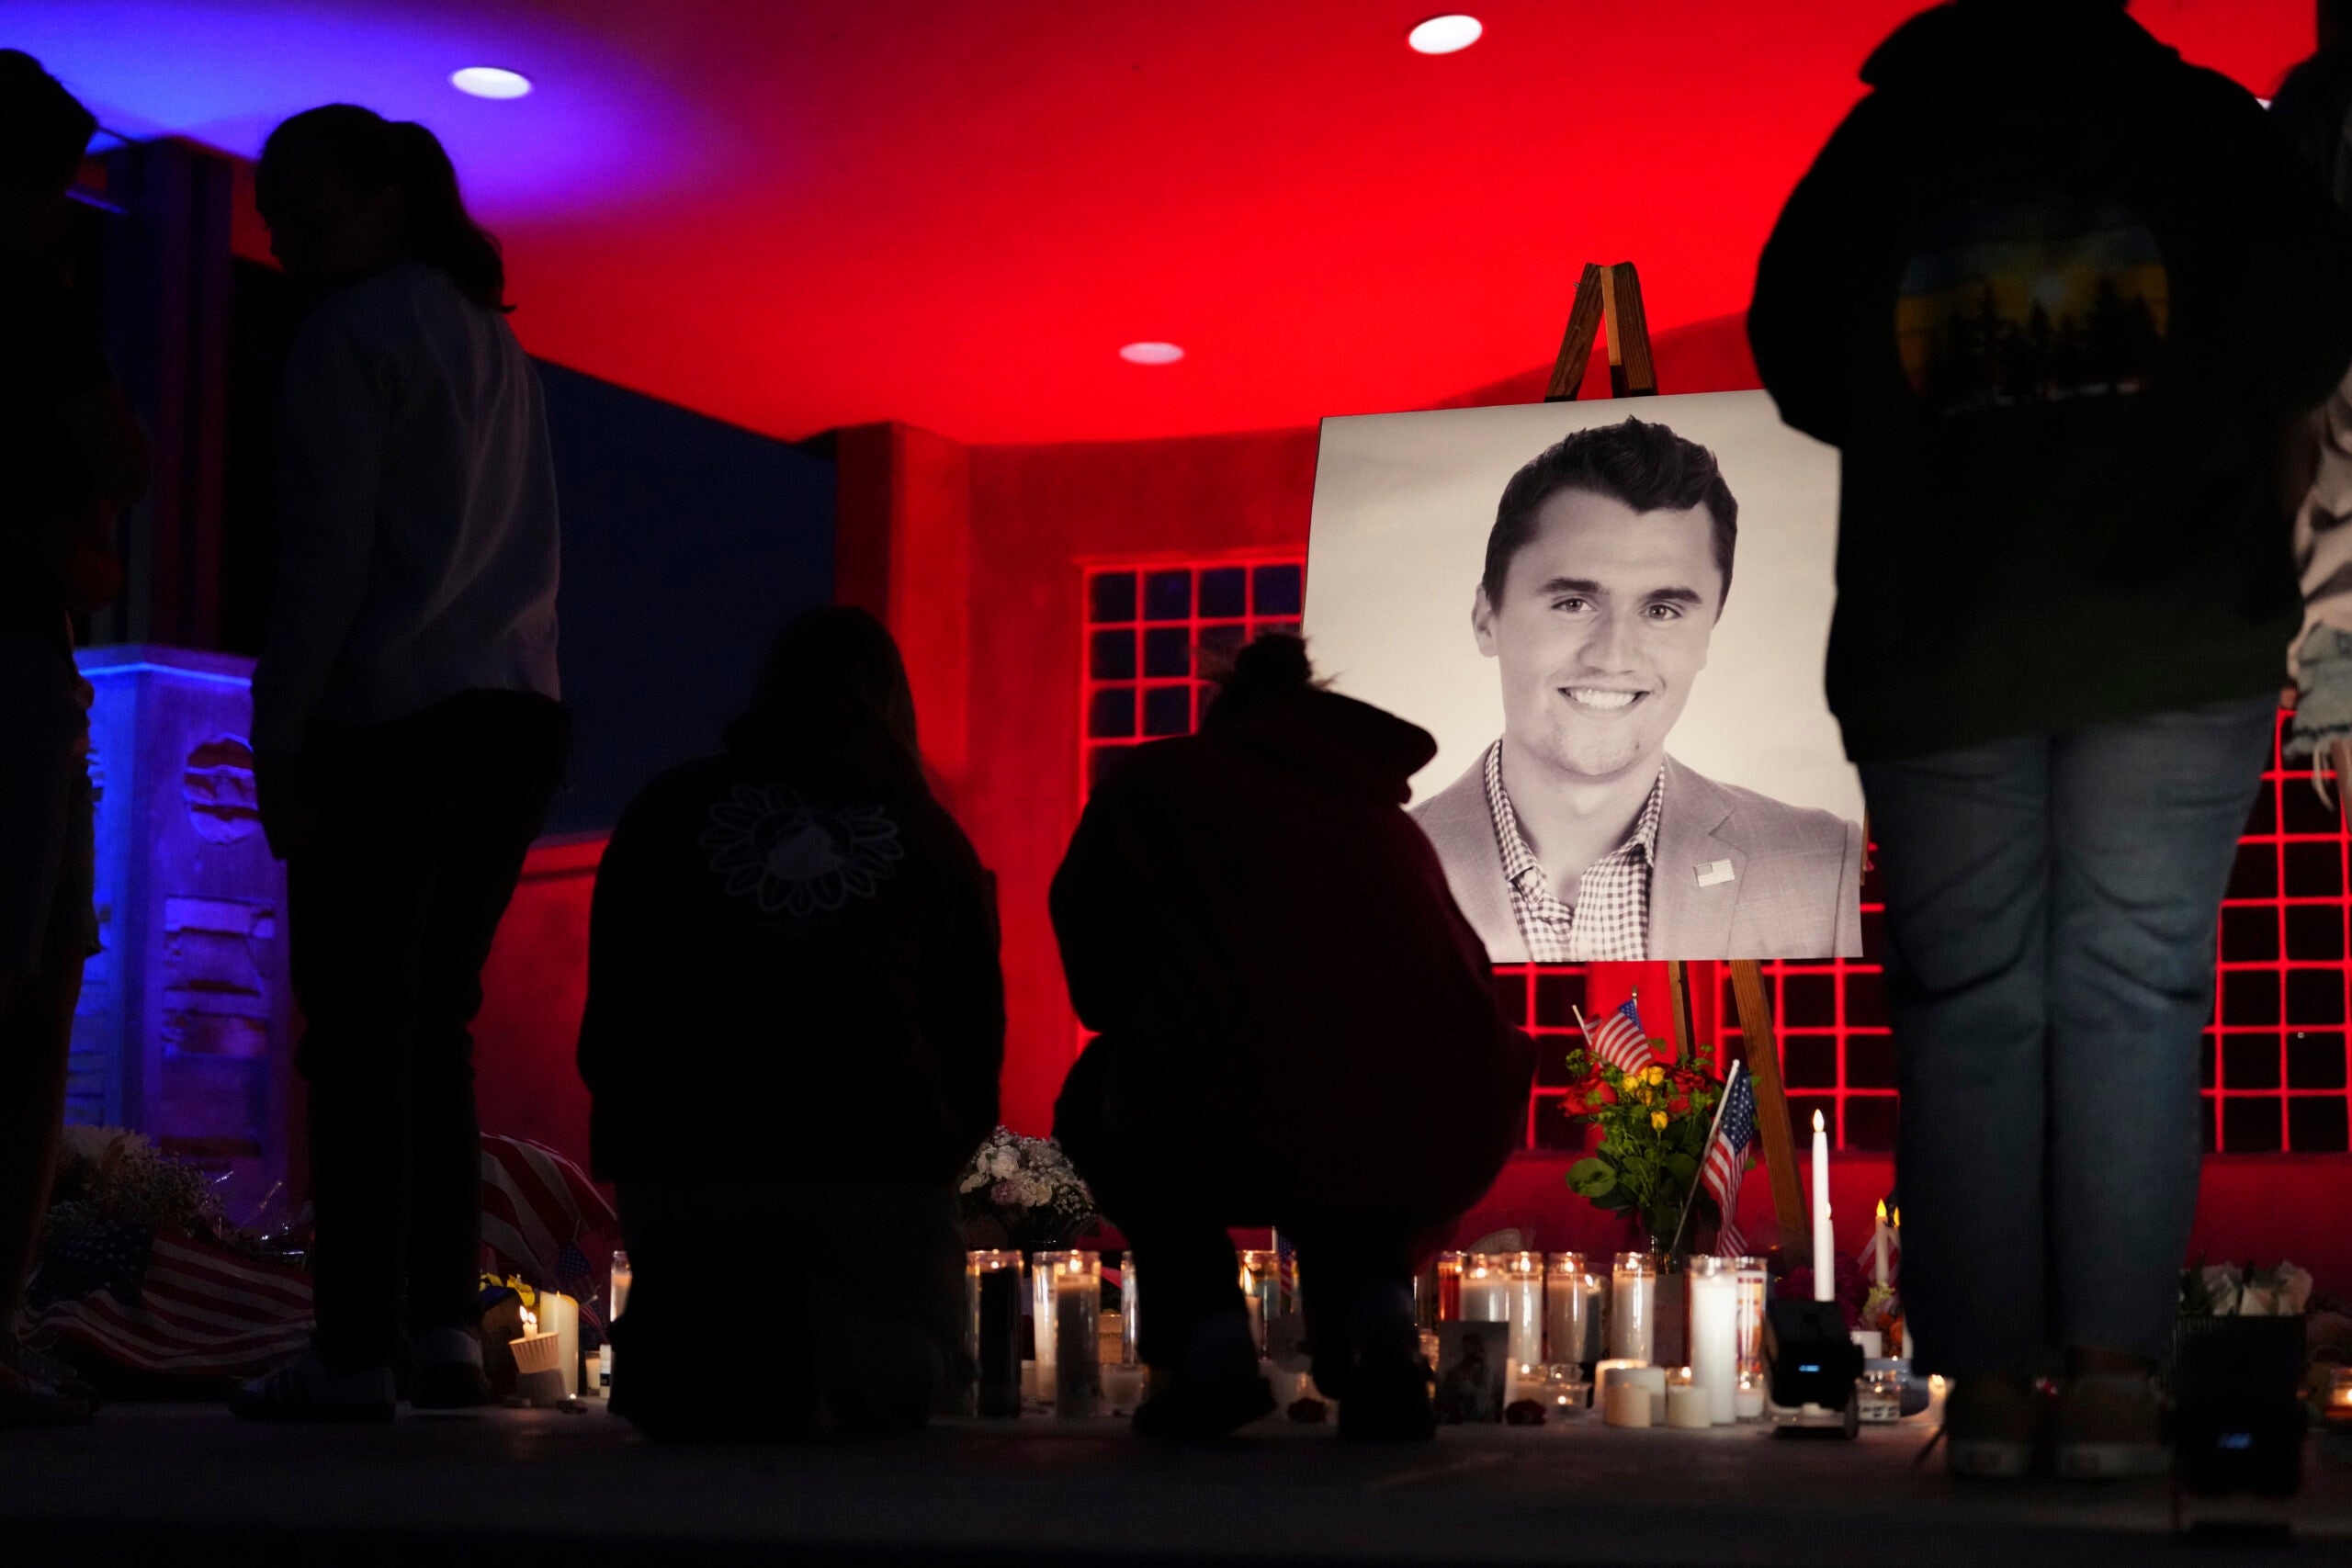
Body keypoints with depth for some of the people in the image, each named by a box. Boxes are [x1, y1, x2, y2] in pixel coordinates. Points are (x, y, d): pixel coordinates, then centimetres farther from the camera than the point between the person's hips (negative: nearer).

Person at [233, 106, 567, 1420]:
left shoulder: (353, 333, -3)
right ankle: (445, 1324, 8)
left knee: (362, 1033, -6)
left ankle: (357, 1353, -6)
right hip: (518, 713, 8)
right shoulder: (495, 339, 21)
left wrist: (278, 743, -7)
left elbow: (327, 555, -10)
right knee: (434, 1024, 11)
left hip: (393, 719, -8)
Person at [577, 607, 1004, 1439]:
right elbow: (977, 1032, 12)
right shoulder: (931, 837, 10)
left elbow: (606, 1016, 15)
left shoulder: (664, 809, 12)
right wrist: (940, 1147, 24)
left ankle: (684, 1332, -14)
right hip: (874, 1152, -2)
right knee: (919, 1361, 16)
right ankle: (818, 1336, -22)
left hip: (673, 1151, 2)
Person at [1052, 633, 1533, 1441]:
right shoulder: (1390, 819, 30)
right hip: (1457, 1149, 4)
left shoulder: (1158, 779, 19)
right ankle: (1376, 1313, 13)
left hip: (1261, 1146, -4)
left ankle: (1207, 1343, 13)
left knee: (1095, 1100, 32)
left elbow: (1096, 985, 20)